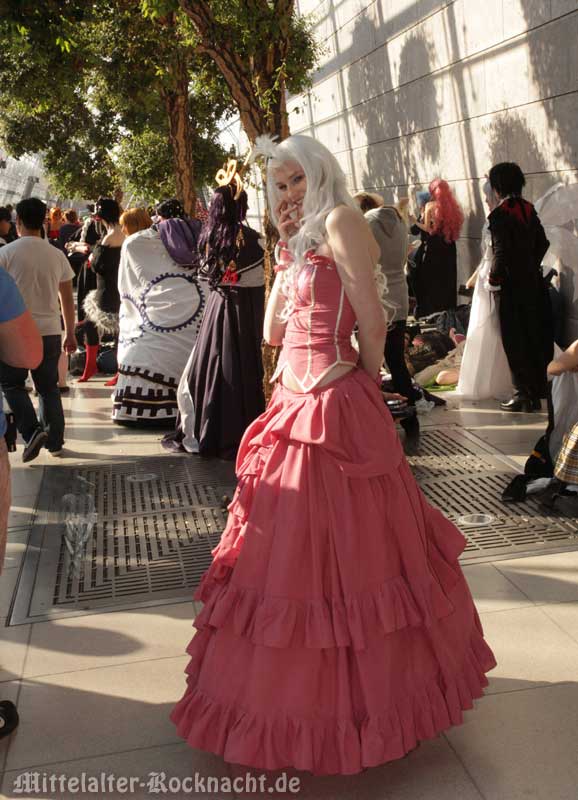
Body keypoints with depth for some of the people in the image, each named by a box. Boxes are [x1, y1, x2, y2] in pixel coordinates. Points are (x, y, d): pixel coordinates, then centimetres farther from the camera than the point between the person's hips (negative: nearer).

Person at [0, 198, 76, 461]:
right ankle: (54, 442, 18)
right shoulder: (57, 255, 4)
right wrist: (70, 333, 16)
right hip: (50, 331, 4)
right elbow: (67, 299, 8)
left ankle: (32, 430, -5)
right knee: (49, 388, 14)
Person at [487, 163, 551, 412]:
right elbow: (542, 243, 12)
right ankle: (538, 390, 22)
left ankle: (524, 394, 4)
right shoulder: (528, 209, 7)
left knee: (515, 342, 1)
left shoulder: (499, 214, -14)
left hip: (513, 286, -7)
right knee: (536, 337, 13)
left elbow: (501, 252, -19)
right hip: (534, 281, 7)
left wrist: (493, 279, -7)